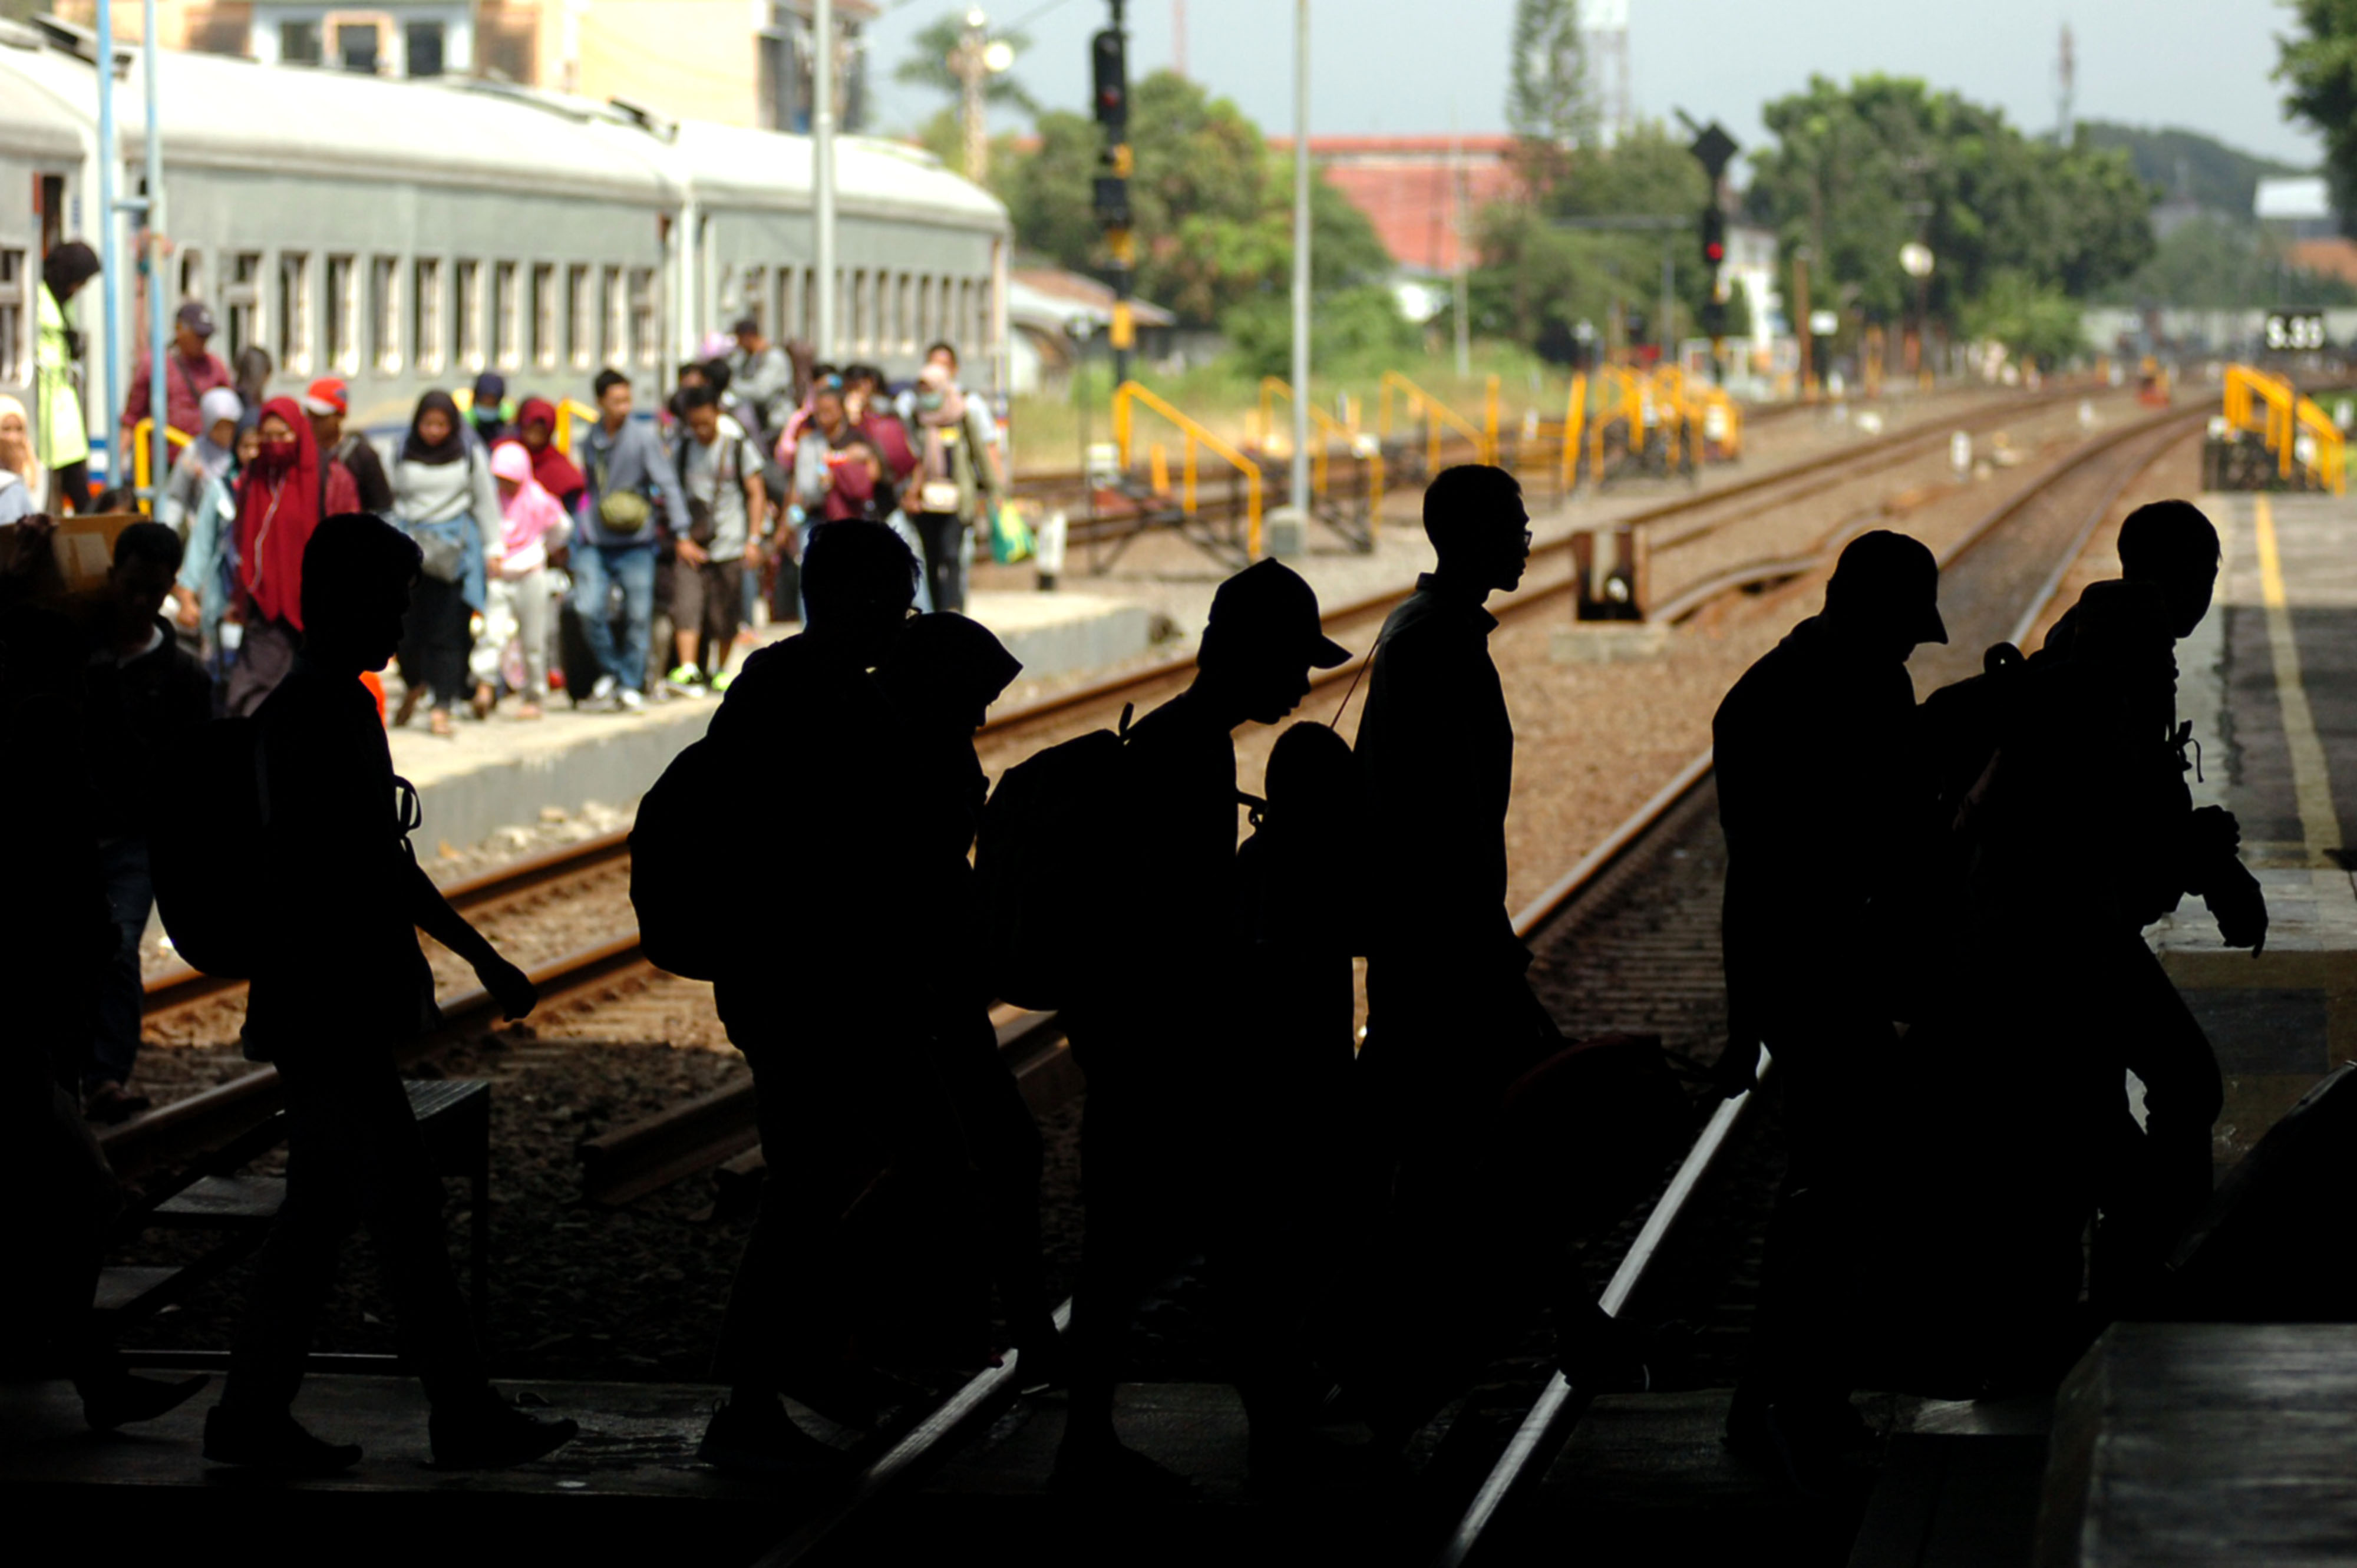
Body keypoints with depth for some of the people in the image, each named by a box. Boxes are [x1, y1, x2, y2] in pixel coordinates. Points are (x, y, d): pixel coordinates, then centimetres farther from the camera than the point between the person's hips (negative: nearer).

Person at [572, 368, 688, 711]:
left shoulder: (644, 438, -1)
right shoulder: (585, 442, 9)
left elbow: (667, 484, -2)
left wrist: (680, 532, -7)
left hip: (636, 543, -2)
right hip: (595, 543, 2)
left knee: (638, 616, -1)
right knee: (588, 609, -12)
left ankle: (630, 684, 12)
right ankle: (610, 669, 10)